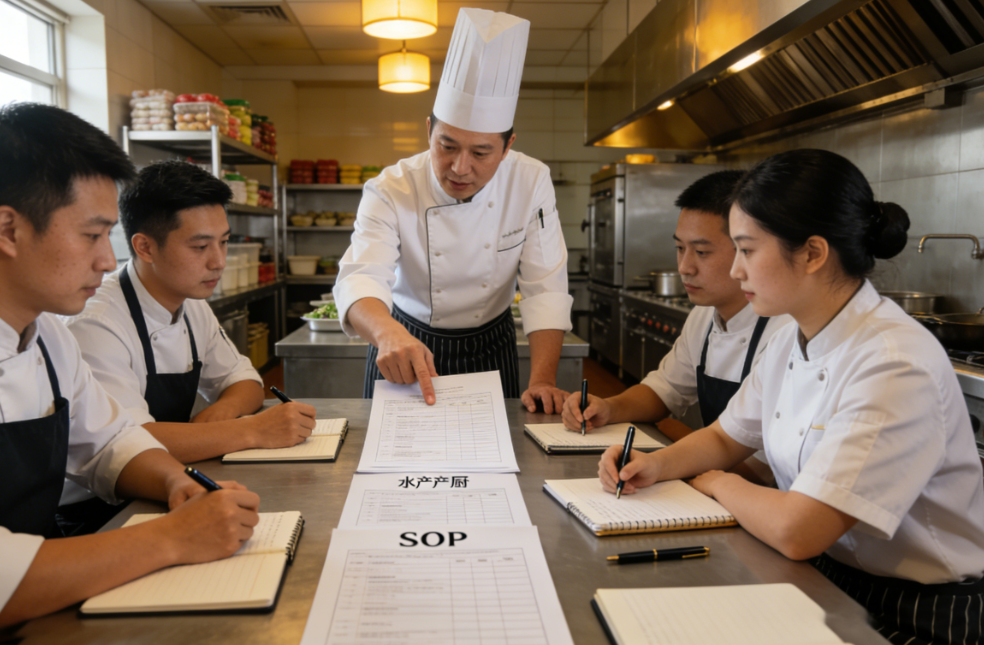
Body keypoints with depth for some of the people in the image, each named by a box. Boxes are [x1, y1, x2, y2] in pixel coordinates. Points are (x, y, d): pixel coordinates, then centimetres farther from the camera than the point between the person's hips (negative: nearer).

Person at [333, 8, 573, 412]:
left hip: (489, 346, 1)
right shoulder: (390, 191, -20)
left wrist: (542, 381, -27)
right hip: (407, 340, -1)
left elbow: (545, 288, -15)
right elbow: (360, 277, -33)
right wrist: (388, 332, -56)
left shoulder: (531, 184, -14)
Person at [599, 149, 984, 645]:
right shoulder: (791, 342, 0)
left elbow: (795, 531, -30)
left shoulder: (896, 366, -27)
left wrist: (717, 484, -11)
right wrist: (657, 465, -6)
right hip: (822, 576, 6)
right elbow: (726, 439, 13)